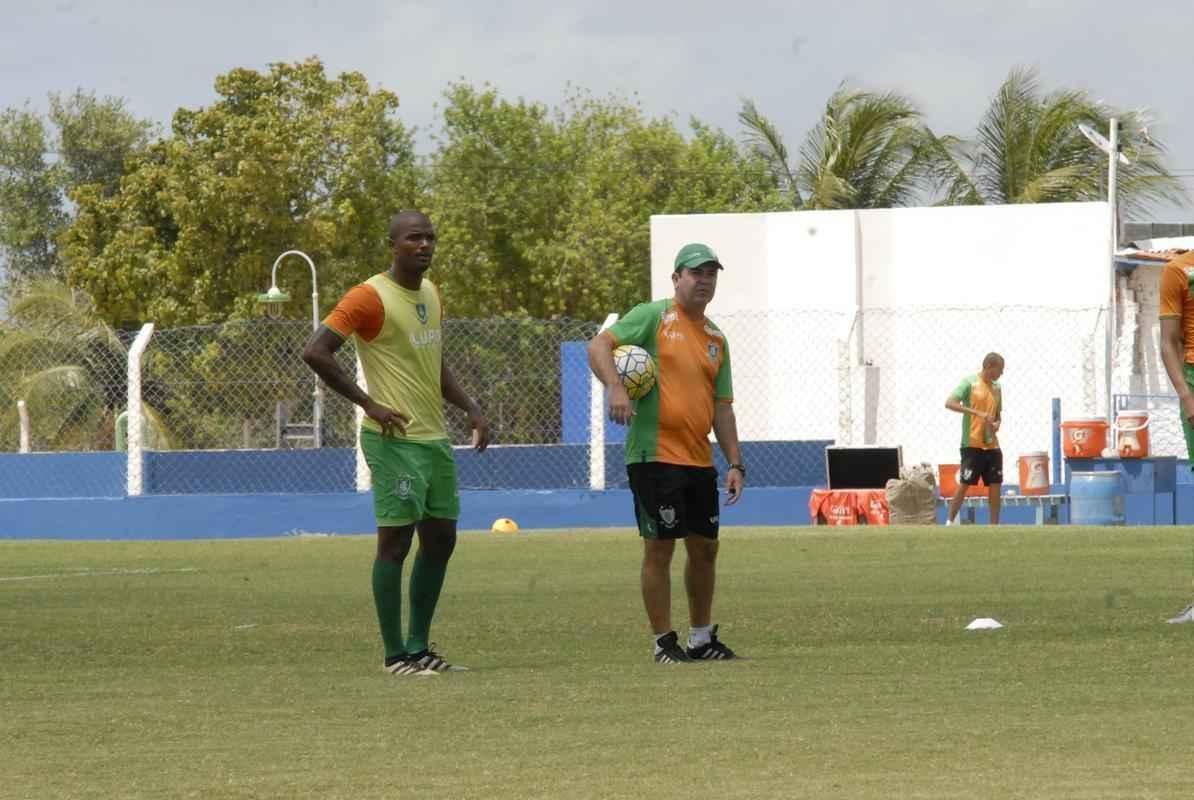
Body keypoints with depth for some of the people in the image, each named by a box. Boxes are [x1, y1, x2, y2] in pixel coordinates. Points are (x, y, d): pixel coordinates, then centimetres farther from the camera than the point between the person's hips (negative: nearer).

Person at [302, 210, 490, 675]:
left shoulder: (431, 294, 14)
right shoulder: (371, 298, -13)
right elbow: (315, 353, -19)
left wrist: (470, 409, 13)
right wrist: (370, 405, -18)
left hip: (434, 438, 9)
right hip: (395, 440, -9)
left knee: (440, 539, 10)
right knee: (395, 540, -6)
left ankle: (419, 647, 18)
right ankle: (395, 655, -2)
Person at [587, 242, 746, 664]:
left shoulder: (715, 339, 15)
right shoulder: (653, 317, -3)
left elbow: (721, 406, 18)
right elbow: (598, 346, -13)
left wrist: (735, 463, 11)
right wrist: (615, 387, -29)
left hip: (699, 460, 7)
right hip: (655, 455, -7)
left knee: (704, 548, 12)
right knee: (660, 547, -4)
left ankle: (702, 639, 25)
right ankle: (664, 643, 3)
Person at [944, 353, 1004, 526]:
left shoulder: (996, 388, 14)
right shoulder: (970, 382, -6)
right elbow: (950, 403, -16)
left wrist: (997, 423, 0)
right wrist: (977, 413, -23)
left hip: (992, 445, 6)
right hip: (972, 444, -6)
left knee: (995, 484, 3)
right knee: (964, 483, -6)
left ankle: (994, 525, 8)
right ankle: (950, 521, 1)